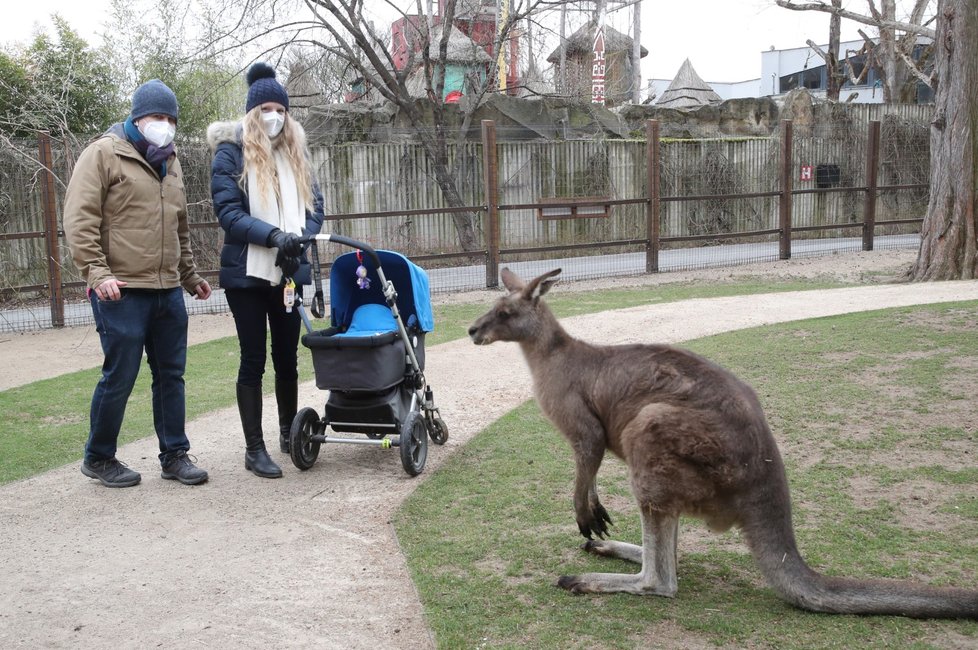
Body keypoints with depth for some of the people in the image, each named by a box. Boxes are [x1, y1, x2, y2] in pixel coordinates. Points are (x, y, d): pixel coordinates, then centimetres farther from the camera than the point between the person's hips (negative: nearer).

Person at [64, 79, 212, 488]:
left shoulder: (169, 162, 18)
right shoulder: (103, 154, -4)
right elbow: (80, 219, -11)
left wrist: (189, 275, 26)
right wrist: (96, 272, -19)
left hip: (168, 293, 7)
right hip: (122, 292, -7)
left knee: (171, 376, 10)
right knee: (119, 377, -1)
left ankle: (174, 454, 20)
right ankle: (98, 458, 17)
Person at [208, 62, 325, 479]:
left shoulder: (296, 153, 11)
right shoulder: (231, 153, -5)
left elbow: (314, 205, 6)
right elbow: (227, 212, -13)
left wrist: (298, 240, -13)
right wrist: (274, 235, -26)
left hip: (288, 272, 4)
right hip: (247, 273, -4)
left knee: (287, 356, 14)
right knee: (253, 360, 0)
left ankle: (289, 431, 31)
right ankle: (254, 449, 7)